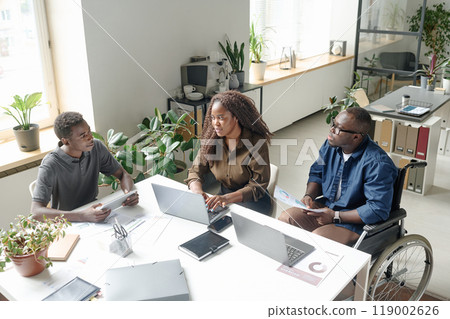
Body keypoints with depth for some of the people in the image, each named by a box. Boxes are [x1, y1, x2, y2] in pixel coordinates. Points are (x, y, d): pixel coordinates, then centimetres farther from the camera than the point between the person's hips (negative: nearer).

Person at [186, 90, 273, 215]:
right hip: (223, 194, 5)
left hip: (252, 201, -5)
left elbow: (258, 186, -17)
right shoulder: (211, 140, -2)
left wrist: (227, 198, -32)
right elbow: (196, 171, 1)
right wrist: (197, 191, -23)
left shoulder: (257, 143, -17)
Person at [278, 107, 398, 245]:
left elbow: (378, 210, -26)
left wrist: (335, 216, -24)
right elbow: (317, 173, 12)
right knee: (285, 218, -5)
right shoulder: (331, 144, -3)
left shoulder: (377, 163, -26)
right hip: (326, 206, 7)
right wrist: (309, 196, -9)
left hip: (358, 222, -7)